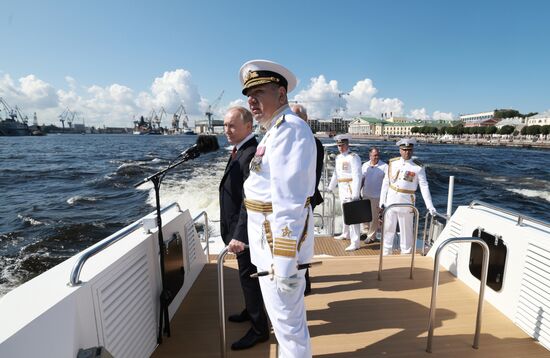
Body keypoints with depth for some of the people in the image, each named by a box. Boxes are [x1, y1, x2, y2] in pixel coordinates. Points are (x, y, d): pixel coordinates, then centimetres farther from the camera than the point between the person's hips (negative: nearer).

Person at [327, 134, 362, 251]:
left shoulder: (353, 157, -12)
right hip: (342, 189, 9)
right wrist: (330, 188, 28)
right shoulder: (338, 157, 13)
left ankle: (355, 243, -2)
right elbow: (335, 174, 23)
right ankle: (345, 234, 39)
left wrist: (355, 195, -23)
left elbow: (357, 176, -18)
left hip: (351, 189, -9)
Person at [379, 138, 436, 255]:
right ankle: (386, 254, 27)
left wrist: (430, 206, -14)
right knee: (388, 229, 12)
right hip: (390, 201, 3)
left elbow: (424, 187, -7)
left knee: (406, 230, 9)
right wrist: (382, 203, 4)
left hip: (406, 203, -2)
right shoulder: (392, 163, 2)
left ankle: (405, 254, 27)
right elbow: (385, 184, 4)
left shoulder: (418, 167, -5)